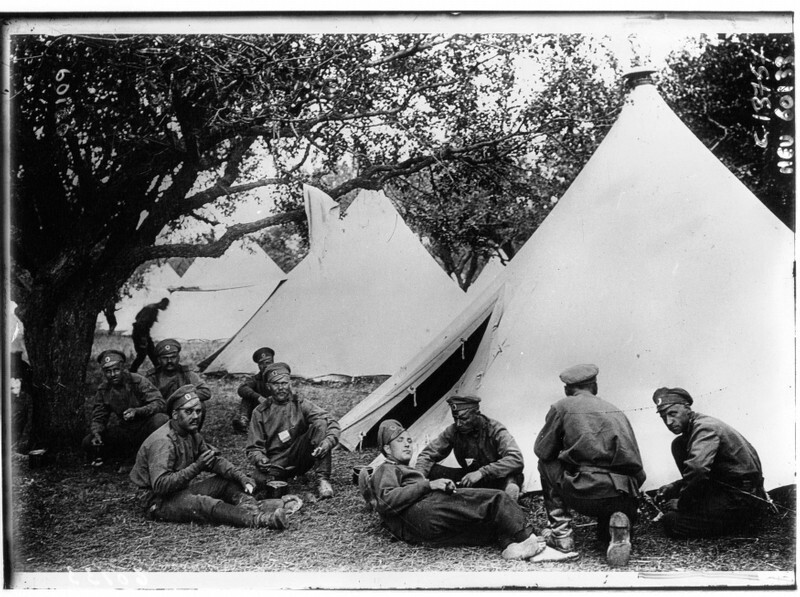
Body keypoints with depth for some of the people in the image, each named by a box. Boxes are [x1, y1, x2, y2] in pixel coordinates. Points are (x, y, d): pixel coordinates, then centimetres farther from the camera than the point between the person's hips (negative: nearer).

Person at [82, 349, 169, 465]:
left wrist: (137, 411, -37)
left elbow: (160, 403, -21)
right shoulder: (103, 390, 1)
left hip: (145, 427, -4)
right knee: (88, 443, -12)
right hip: (125, 431, 4)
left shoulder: (137, 381, -14)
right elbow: (98, 418, 5)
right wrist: (96, 433, -17)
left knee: (161, 419, -37)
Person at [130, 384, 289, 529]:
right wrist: (196, 467, -33)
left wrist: (241, 477, -11)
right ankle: (258, 520, -48)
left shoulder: (191, 434, 9)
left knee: (229, 481, 0)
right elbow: (160, 484, -29)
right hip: (159, 502, -10)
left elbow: (214, 460, 6)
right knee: (201, 503, -34)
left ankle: (252, 507, -30)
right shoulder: (162, 441, -21)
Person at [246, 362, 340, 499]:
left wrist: (328, 442, -29)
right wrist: (260, 459, -21)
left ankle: (323, 479, -23)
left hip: (302, 460, 1)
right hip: (276, 462, -1)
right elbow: (254, 447, 3)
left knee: (320, 423, -22)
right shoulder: (260, 412, 3)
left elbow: (333, 426, -7)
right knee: (260, 479, -36)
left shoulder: (301, 405, 2)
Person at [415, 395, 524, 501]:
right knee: (432, 470, -19)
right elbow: (427, 455, -3)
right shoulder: (452, 431, -8)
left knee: (515, 476, -40)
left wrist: (482, 472, -41)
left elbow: (517, 459, -33)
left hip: (496, 480, -4)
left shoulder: (495, 430, -19)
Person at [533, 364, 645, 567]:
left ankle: (560, 532, 15)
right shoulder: (617, 411, 22)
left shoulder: (562, 407, 8)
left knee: (547, 464, 24)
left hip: (584, 494, -4)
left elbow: (542, 451, 14)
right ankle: (618, 526, -3)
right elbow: (637, 467, 21)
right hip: (624, 499, 4)